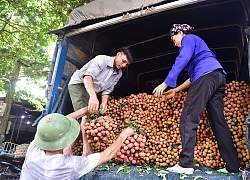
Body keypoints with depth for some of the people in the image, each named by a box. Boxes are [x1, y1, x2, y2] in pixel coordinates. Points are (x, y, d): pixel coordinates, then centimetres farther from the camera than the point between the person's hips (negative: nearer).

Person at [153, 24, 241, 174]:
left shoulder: (188, 38, 11)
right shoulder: (196, 44, 37)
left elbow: (182, 60, -8)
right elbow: (194, 76, 34)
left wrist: (166, 83, -11)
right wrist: (176, 90, 34)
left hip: (207, 75, -10)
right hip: (218, 76, 10)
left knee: (189, 119, -13)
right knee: (218, 121, 6)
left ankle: (185, 164, -16)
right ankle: (234, 166, 7)